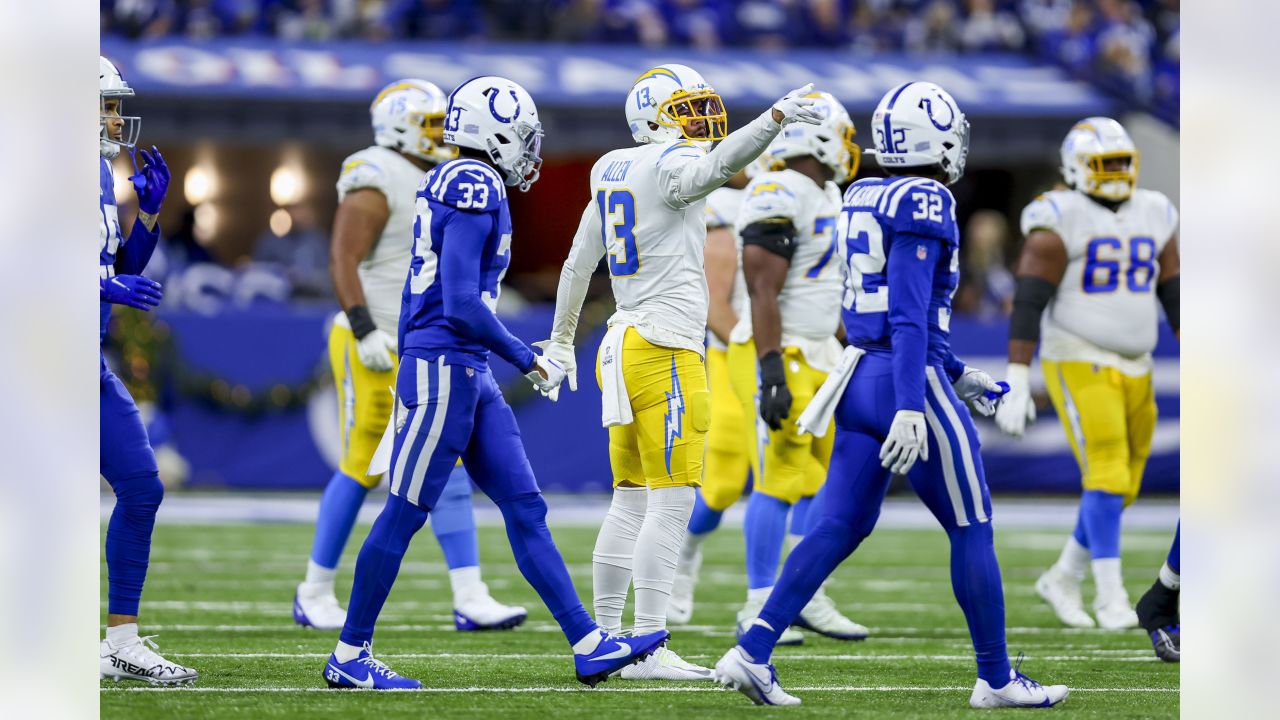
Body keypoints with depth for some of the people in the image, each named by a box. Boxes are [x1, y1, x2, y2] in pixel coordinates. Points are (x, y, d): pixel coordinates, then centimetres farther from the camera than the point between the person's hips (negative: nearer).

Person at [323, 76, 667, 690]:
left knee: (524, 507, 7)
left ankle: (587, 644, 6)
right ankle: (349, 656, 6)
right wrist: (526, 359, -12)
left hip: (469, 373, 10)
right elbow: (462, 303, -21)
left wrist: (409, 363, 24)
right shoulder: (474, 189, -15)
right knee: (404, 513, -2)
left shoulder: (446, 184, 14)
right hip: (444, 368, -10)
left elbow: (419, 292, 19)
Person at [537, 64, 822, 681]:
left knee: (632, 501, 13)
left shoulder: (612, 171, 16)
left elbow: (579, 262, 25)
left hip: (623, 347, 9)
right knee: (672, 502, -9)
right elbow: (714, 168, -35)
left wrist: (561, 339, 36)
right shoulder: (670, 163, -10)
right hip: (665, 349, -9)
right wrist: (775, 118, -46)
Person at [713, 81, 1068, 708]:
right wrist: (911, 410, -26)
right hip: (909, 382, -8)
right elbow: (910, 316, -22)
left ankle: (752, 652, -3)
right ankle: (997, 680, 13)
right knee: (971, 532, 5)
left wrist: (956, 374, 27)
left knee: (840, 527, 8)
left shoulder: (862, 200, 13)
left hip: (861, 376, 8)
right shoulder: (924, 205, -14)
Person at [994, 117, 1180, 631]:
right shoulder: (1062, 222, -11)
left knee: (1122, 487, 9)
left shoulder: (1153, 217, 8)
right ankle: (1111, 596, -13)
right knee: (1106, 476, -17)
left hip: (1133, 370, 7)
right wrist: (1016, 384, -20)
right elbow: (1028, 303, -14)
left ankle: (1063, 580, 26)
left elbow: (1176, 299, 13)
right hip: (1078, 366, -7)